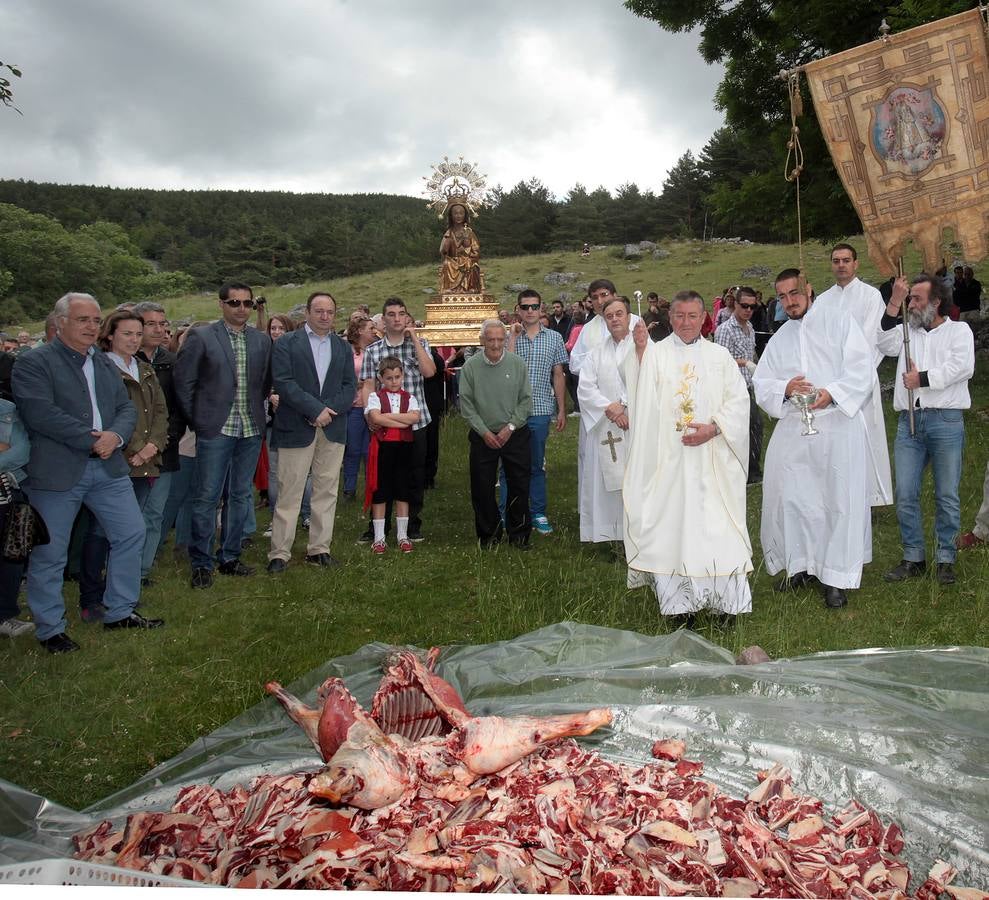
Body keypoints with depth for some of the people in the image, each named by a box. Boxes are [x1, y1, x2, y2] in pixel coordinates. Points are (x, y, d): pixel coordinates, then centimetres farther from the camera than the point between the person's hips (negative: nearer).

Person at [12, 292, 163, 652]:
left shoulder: (104, 362, 15)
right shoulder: (33, 362, -7)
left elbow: (127, 407, 10)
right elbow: (39, 413, -19)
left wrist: (115, 436, -12)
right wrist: (92, 440, -18)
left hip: (108, 467, 6)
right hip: (56, 471, -6)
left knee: (131, 534, 9)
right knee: (49, 553, 3)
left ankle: (119, 612, 24)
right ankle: (50, 629, 19)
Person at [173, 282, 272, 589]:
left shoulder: (262, 340, 8)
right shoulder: (200, 337, -3)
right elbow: (184, 382, -2)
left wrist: (257, 412, 7)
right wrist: (197, 419, -2)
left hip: (251, 429, 4)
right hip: (215, 428, -4)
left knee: (242, 496, 11)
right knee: (207, 497, 0)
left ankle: (230, 557, 24)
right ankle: (201, 564, 11)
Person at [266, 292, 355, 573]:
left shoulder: (343, 347, 15)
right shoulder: (286, 343, 1)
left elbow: (349, 386, 7)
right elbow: (283, 382, -10)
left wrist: (330, 410, -10)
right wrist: (316, 409, -15)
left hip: (333, 427, 4)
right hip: (296, 428, -4)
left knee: (327, 491, 6)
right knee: (289, 493, -2)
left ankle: (319, 548, 14)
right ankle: (279, 553, 4)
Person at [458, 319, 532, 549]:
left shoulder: (517, 364, -3)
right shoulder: (471, 366, -4)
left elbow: (526, 400, 0)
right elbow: (466, 404, -2)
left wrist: (510, 427, -9)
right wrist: (484, 431, -8)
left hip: (515, 434, 0)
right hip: (483, 436, 0)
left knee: (519, 486, 4)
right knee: (482, 488, 4)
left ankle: (519, 533, 19)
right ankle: (489, 533, 20)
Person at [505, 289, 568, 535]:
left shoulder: (554, 338, 7)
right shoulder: (509, 337, 2)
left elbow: (558, 376, 8)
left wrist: (562, 410, 5)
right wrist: (513, 337, -13)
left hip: (540, 410, 1)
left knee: (537, 465, 10)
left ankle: (538, 514, 19)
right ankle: (506, 515, 15)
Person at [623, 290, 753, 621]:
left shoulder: (719, 355, 12)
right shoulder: (655, 353, 5)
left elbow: (739, 399, 6)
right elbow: (639, 393, -12)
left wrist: (713, 427, -9)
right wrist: (640, 350, -26)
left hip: (711, 460, 1)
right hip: (668, 458, -1)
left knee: (716, 525, -1)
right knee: (671, 524, -1)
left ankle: (726, 599, 7)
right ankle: (678, 601, 7)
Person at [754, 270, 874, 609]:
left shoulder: (838, 320, 4)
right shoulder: (779, 339, 18)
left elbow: (860, 367, -5)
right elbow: (761, 384, 8)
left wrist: (831, 393, -20)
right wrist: (785, 389, -13)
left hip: (838, 425, -4)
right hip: (792, 428, 4)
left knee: (840, 499, -3)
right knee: (789, 496, 4)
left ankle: (836, 577, 6)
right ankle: (801, 564, 21)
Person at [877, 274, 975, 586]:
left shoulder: (958, 330, 9)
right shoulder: (907, 331, 19)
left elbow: (963, 366, -8)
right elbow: (886, 345, -3)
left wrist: (923, 378, -6)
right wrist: (894, 304, -6)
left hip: (946, 421, -3)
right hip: (909, 421, 3)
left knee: (947, 496, 2)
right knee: (905, 495, 1)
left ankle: (946, 559, 12)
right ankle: (913, 558, 12)